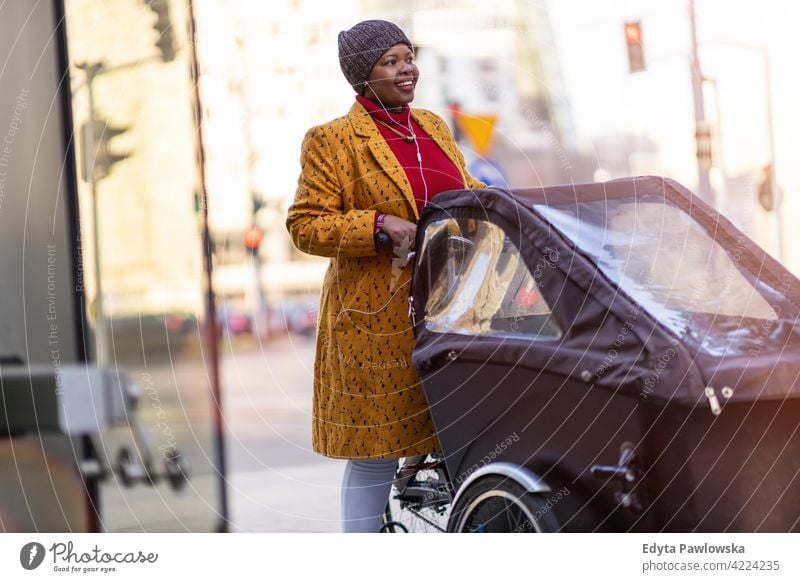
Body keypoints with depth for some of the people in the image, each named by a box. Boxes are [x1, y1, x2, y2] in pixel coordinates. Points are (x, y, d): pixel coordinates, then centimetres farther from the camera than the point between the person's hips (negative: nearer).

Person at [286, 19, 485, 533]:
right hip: (377, 320, -6)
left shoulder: (433, 126, 14)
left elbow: (465, 192, 25)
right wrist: (379, 226, -19)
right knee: (374, 451, 0)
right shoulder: (332, 141, -5)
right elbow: (305, 225, -8)